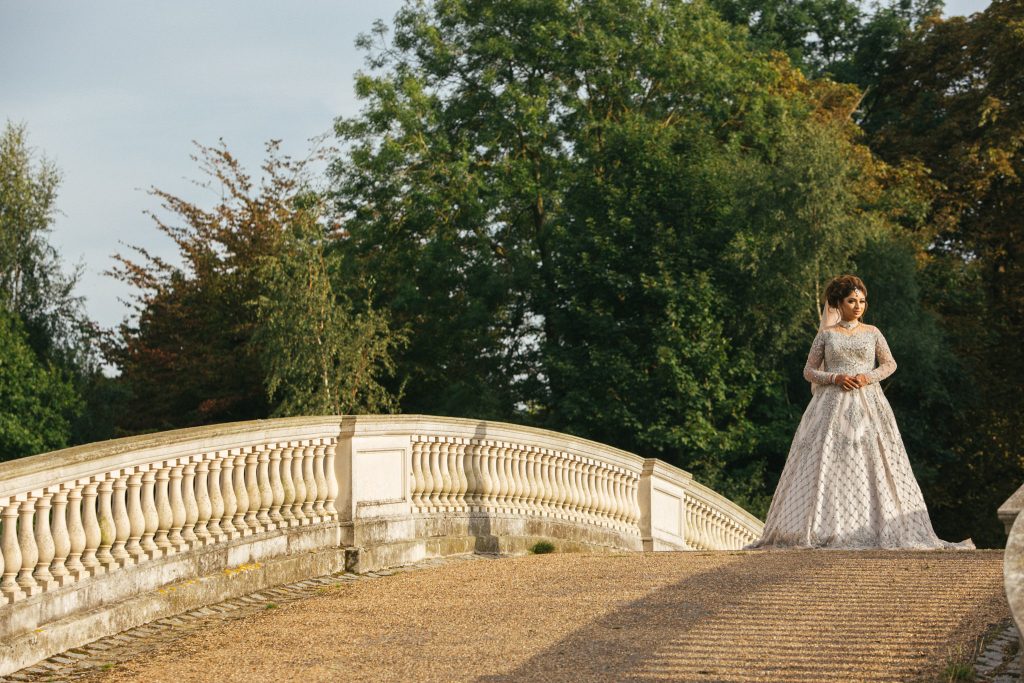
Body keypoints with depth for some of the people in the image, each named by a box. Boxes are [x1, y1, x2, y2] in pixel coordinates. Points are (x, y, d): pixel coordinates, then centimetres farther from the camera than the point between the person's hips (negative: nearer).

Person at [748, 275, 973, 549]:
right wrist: (835, 378, -12)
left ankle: (878, 526, -5)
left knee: (872, 463, -6)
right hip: (833, 405, -1)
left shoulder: (872, 332, 10)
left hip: (868, 405, 1)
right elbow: (809, 371, 6)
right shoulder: (826, 335, 6)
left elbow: (890, 364, 11)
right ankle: (824, 528, -8)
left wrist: (869, 376, -8)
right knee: (827, 465, -8)